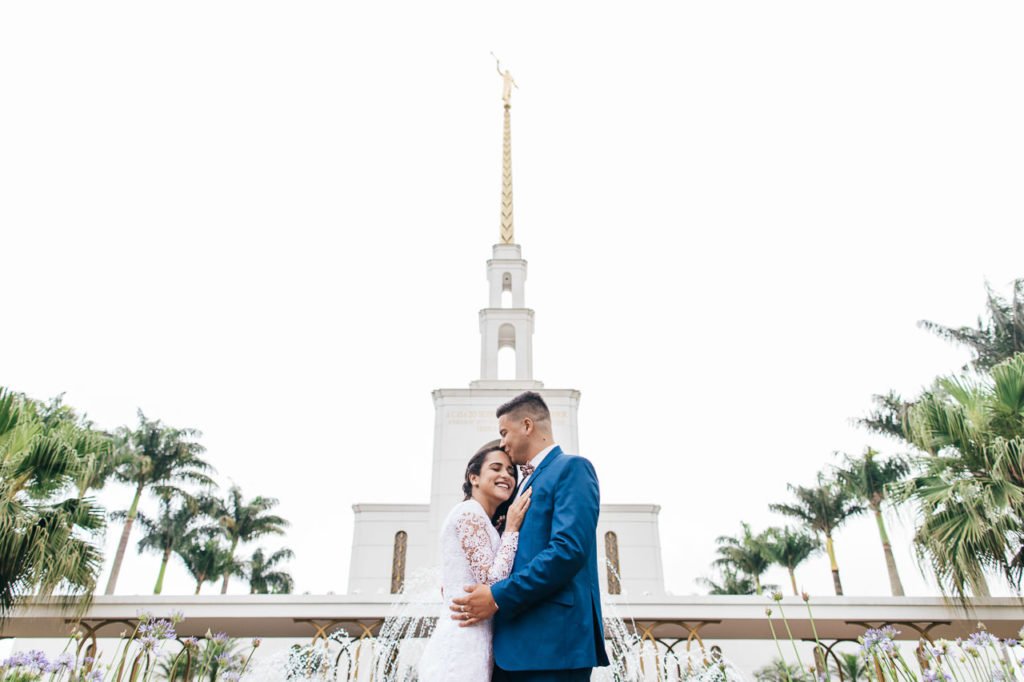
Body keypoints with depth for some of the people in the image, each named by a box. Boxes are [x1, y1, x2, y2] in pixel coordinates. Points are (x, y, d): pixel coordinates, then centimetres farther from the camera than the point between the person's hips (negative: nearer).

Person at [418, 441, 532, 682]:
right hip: (463, 649, -10)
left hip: (462, 646, 10)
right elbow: (493, 582, -17)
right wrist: (511, 529, -8)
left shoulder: (479, 519, 19)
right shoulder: (470, 512, -10)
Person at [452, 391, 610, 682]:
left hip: (551, 639, -8)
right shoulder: (527, 483, 21)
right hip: (514, 643, 8)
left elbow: (570, 550, -20)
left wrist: (499, 596, -17)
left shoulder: (571, 468, -7)